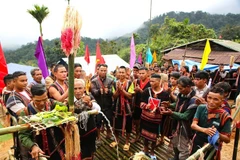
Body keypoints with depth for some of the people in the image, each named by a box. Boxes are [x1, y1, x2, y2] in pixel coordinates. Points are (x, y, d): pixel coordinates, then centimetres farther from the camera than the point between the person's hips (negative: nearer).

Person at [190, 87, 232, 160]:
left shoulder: (224, 116, -18)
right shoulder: (201, 108, -10)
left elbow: (227, 139, -13)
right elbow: (193, 125, -16)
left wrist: (218, 134, -33)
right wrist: (205, 130, -35)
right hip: (196, 146, 3)